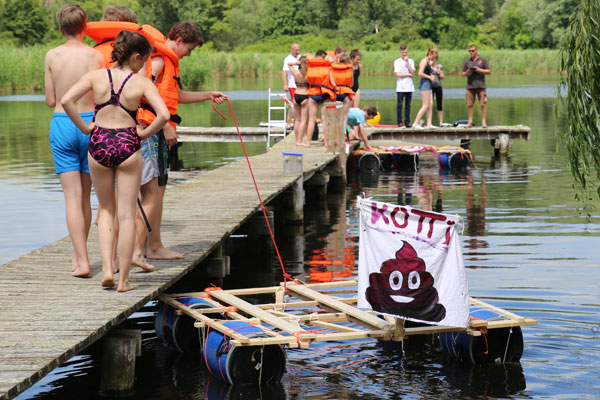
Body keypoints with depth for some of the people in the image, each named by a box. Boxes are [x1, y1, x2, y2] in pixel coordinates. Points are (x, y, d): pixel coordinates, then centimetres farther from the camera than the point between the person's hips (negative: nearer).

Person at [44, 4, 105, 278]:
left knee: (73, 196, -2)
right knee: (85, 196, 13)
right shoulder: (96, 56, -5)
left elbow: (50, 100, 3)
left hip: (61, 124, 0)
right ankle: (78, 253, 24)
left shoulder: (52, 56, -2)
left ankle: (82, 261, -10)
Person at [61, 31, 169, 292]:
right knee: (127, 215, 6)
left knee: (106, 209, 20)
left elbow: (66, 100, -11)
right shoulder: (142, 83, -6)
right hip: (127, 145, -2)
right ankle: (123, 279, 7)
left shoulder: (96, 76, 0)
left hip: (99, 143, 2)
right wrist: (145, 132, -1)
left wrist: (84, 127, 0)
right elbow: (164, 115, -18)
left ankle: (107, 269, 7)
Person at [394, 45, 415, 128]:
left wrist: (407, 62, -5)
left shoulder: (411, 61, 11)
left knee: (408, 104, 3)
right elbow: (398, 74, -8)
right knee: (400, 104, -4)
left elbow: (412, 72, -3)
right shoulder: (397, 62, 2)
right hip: (400, 86, -3)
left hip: (409, 86, 3)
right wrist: (408, 74, -4)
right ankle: (399, 122, 1)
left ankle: (407, 122, 7)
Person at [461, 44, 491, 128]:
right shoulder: (467, 61, 14)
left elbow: (489, 71, 4)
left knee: (482, 104, -4)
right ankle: (470, 122, 6)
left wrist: (479, 70, -8)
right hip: (470, 86, 2)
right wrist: (468, 72, -5)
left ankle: (483, 122, -1)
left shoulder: (483, 60, 6)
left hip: (480, 85, -2)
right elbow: (463, 74, 17)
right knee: (470, 105, 0)